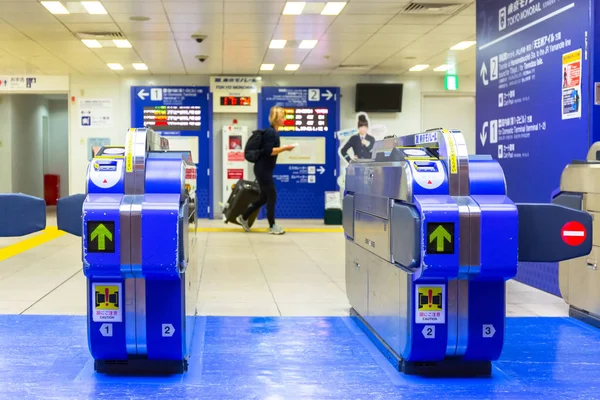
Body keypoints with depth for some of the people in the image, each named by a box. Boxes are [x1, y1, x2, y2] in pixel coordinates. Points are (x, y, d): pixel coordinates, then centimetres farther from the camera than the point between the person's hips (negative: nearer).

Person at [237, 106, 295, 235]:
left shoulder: (274, 132, 13)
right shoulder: (270, 132, -17)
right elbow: (268, 151, -24)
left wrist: (284, 149, 14)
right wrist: (285, 148, -20)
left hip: (265, 170, 10)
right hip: (263, 169, -10)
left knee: (264, 197, 15)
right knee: (272, 196, -2)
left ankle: (243, 218, 25)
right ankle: (272, 226, 8)